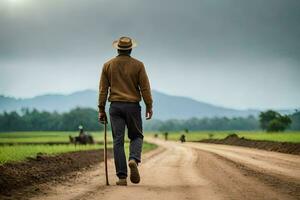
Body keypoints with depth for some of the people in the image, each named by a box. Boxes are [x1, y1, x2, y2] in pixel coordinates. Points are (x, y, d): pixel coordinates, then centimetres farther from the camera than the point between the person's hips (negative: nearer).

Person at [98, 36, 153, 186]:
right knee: (136, 136, 13)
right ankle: (134, 159, -17)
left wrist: (101, 110, 8)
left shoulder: (108, 65, 5)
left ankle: (122, 177, -4)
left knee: (118, 140, 2)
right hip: (133, 105, -1)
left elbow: (103, 89, 4)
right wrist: (149, 107, 5)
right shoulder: (138, 65, 0)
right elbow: (145, 88, -3)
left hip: (115, 106, 1)